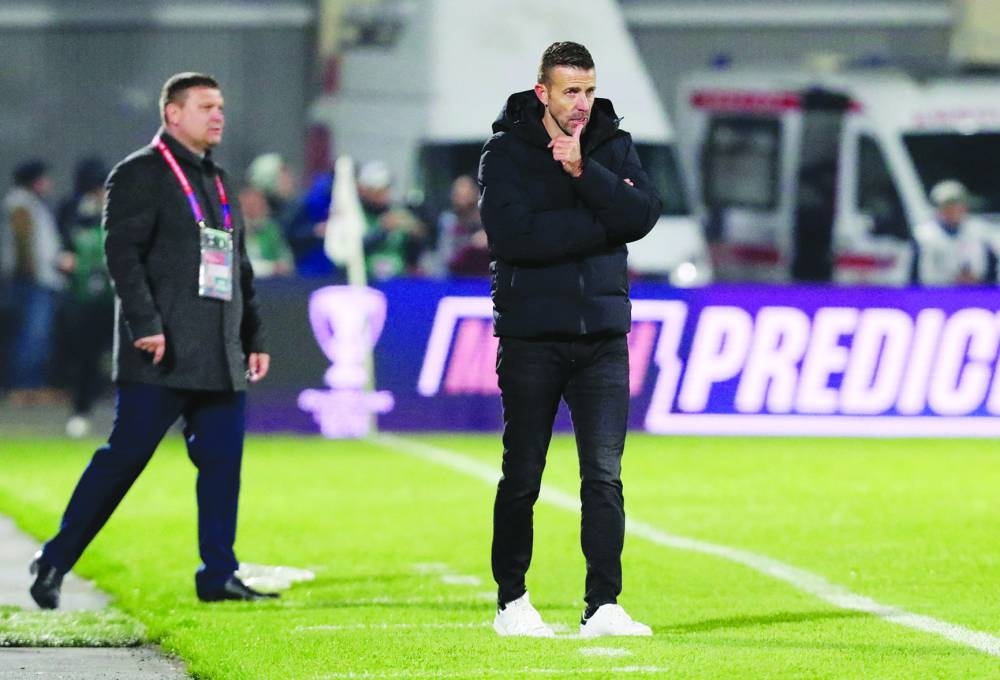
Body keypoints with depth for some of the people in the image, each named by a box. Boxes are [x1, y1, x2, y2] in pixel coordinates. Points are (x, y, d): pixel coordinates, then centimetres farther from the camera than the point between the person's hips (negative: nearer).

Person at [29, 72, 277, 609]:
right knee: (124, 456, -7)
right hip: (162, 355, -7)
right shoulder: (140, 174, -4)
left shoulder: (217, 182, 21)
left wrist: (254, 338, 20)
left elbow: (238, 267, 25)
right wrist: (145, 323, -22)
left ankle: (217, 576, 6)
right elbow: (121, 251, -14)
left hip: (220, 358, 7)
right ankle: (54, 563, 1)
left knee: (222, 459, 2)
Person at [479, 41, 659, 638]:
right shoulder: (507, 152, -3)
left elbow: (643, 215, -9)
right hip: (530, 337, -2)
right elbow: (513, 235, -18)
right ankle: (512, 602, 18)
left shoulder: (615, 146, 7)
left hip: (602, 336, 2)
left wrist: (583, 171, -20)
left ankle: (604, 606, -3)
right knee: (523, 476, 6)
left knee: (605, 473, -4)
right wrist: (600, 222, -14)